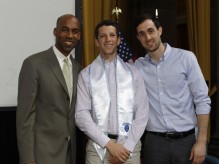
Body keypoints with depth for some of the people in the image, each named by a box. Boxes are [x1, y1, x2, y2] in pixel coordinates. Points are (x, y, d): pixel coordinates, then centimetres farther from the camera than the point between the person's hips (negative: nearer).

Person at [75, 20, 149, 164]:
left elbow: (142, 113, 1)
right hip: (98, 146, -1)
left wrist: (127, 146, -8)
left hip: (130, 146, 1)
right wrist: (108, 144, -13)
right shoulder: (86, 75, 2)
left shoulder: (133, 73, 6)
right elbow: (82, 115, -6)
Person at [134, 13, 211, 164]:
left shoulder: (185, 58, -4)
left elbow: (202, 101, -4)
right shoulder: (137, 66, 4)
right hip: (154, 141, 2)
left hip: (185, 140, -1)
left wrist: (201, 141, -8)